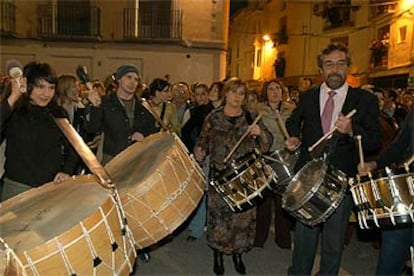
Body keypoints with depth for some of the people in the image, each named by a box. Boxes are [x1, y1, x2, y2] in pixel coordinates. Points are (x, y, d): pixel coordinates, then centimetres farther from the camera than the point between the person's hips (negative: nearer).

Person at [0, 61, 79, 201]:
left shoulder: (59, 114, 5)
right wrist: (13, 97, -25)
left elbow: (71, 147, 12)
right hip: (17, 187, -2)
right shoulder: (13, 112, -4)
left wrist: (67, 171, -1)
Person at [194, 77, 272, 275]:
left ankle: (237, 253, 28)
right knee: (219, 214, 3)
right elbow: (203, 142, 6)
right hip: (220, 175, -1)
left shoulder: (250, 117, 4)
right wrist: (199, 152, -14)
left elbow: (266, 143, -1)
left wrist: (260, 132, -21)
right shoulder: (213, 118, 2)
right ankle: (218, 255, 24)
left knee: (243, 215, 7)